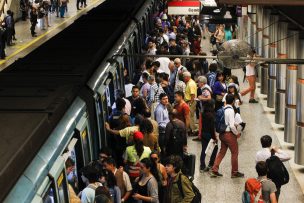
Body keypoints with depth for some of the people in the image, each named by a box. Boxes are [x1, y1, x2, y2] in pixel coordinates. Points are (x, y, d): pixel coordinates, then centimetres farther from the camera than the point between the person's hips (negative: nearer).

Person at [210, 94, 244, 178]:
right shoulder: (230, 110, -19)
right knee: (234, 153, 9)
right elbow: (232, 126, -22)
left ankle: (214, 170, 17)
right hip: (229, 134, -7)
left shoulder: (222, 109, 3)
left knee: (222, 152, 17)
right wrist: (237, 133, -7)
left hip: (222, 134, 7)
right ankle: (234, 172, 19)